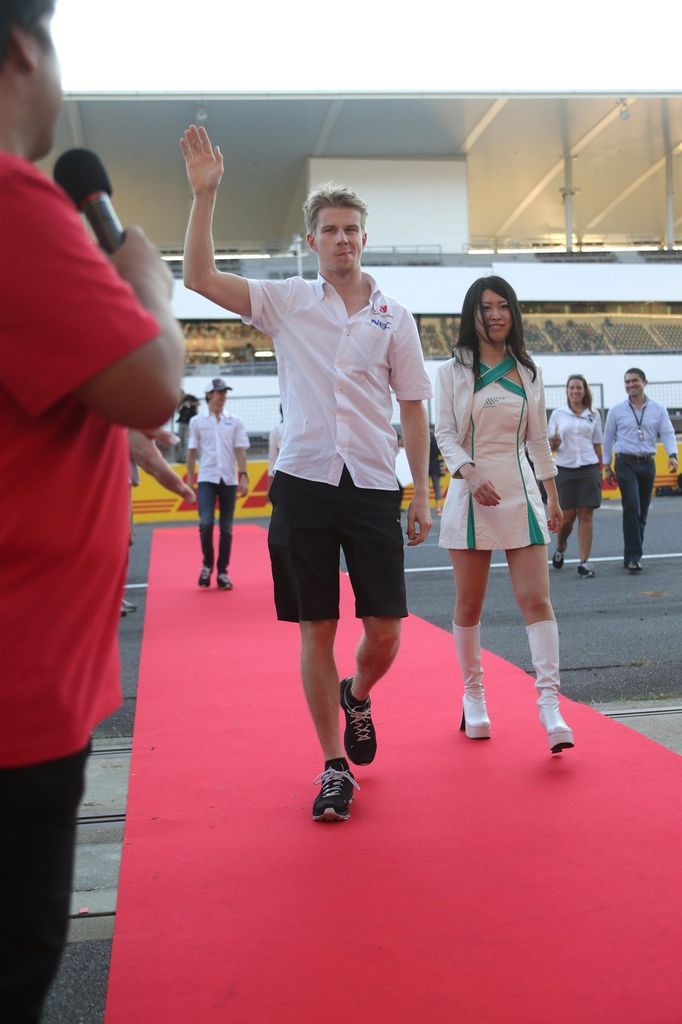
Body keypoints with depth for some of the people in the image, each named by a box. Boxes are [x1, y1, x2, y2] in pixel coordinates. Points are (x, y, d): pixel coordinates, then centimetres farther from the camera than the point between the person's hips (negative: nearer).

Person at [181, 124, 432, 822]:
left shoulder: (393, 316, 8)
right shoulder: (287, 301, 6)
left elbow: (412, 406, 10)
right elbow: (199, 277, -4)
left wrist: (422, 492, 5)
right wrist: (205, 194, -12)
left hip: (373, 487, 1)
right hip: (303, 483, -1)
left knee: (386, 632, 0)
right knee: (316, 631, 3)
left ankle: (356, 697, 35)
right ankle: (334, 766, 17)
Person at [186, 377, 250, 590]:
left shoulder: (234, 422, 9)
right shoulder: (197, 421, 7)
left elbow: (240, 451, 5)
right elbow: (192, 452, 8)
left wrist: (243, 476, -8)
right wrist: (189, 481, 3)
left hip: (229, 479, 2)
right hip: (207, 479, -2)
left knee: (226, 528, 3)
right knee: (206, 523, -16)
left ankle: (222, 572, 11)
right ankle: (207, 564, 6)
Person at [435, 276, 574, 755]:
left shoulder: (528, 372, 10)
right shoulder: (453, 371, 3)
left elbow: (539, 438, 13)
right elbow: (444, 433, -4)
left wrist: (553, 496, 11)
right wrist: (471, 474, -21)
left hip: (521, 493, 1)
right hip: (471, 494, -1)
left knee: (537, 598, -7)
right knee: (469, 604, 6)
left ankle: (551, 706, -8)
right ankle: (473, 694, 23)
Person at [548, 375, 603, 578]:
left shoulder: (593, 416, 9)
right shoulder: (558, 414, 5)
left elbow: (597, 445, 13)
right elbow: (551, 446, 7)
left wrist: (600, 470, 9)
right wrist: (554, 443, -16)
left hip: (588, 469, 1)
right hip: (565, 469, -1)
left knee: (586, 516, -4)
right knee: (568, 516, 1)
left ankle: (584, 562, -2)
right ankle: (560, 549, 30)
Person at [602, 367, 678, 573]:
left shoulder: (658, 409, 6)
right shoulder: (616, 411, 4)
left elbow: (667, 433, -1)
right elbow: (608, 439, 9)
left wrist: (672, 455, -18)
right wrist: (607, 466, 8)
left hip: (648, 463, 3)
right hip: (626, 463, -2)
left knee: (642, 512, 6)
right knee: (632, 508, -16)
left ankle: (632, 555, 17)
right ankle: (633, 556, -15)